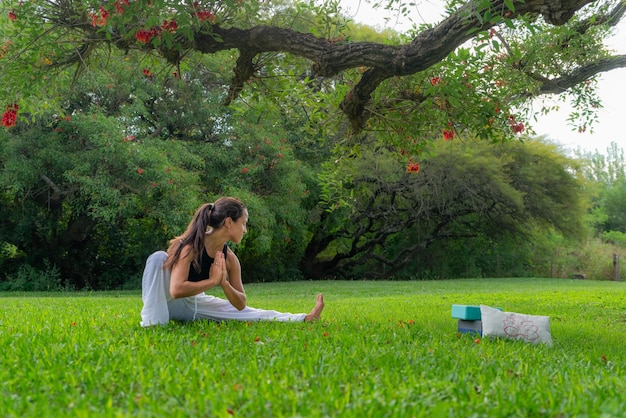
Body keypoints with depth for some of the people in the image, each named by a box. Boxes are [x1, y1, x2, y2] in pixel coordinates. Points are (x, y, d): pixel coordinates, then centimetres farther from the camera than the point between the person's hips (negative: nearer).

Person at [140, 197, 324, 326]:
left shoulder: (230, 259, -9)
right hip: (167, 301, -6)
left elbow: (241, 304, -4)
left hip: (193, 305, 6)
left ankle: (305, 319, 13)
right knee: (159, 257, -37)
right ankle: (152, 323, -33)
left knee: (258, 315, 1)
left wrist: (224, 283, -22)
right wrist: (213, 280, -30)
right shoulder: (190, 247, -28)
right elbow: (177, 290, -39)